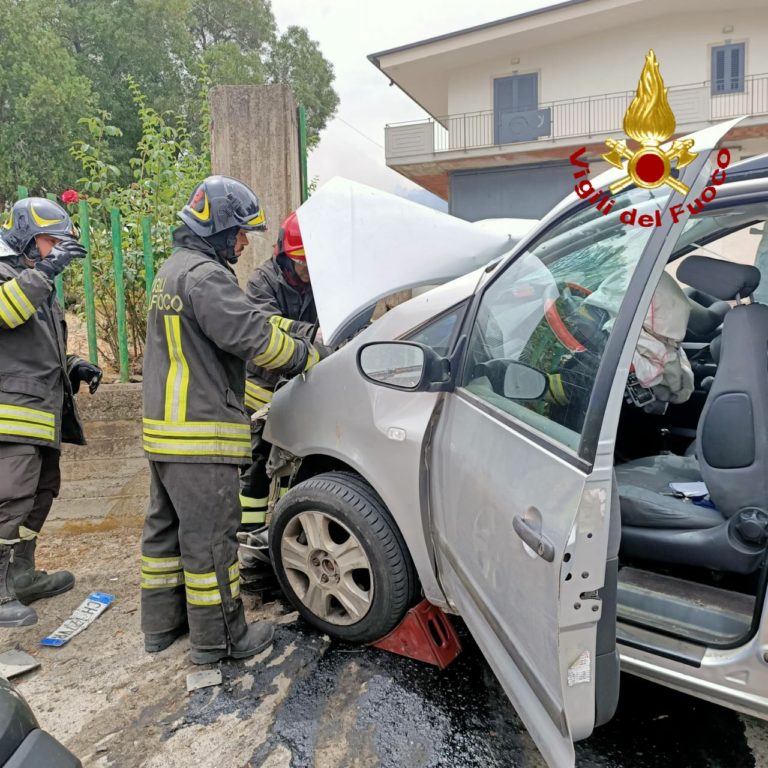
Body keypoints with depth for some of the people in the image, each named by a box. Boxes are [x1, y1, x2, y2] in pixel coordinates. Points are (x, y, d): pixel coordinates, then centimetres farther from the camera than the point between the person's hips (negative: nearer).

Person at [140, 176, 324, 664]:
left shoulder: (174, 270, 18)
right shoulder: (205, 275, -17)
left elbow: (243, 318, 19)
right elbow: (253, 336, -23)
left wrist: (289, 332, 9)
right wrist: (306, 355, -7)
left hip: (165, 428, 11)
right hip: (201, 436, -11)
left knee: (167, 527, 19)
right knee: (209, 537, 1)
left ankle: (162, 624, 33)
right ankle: (219, 638, 16)